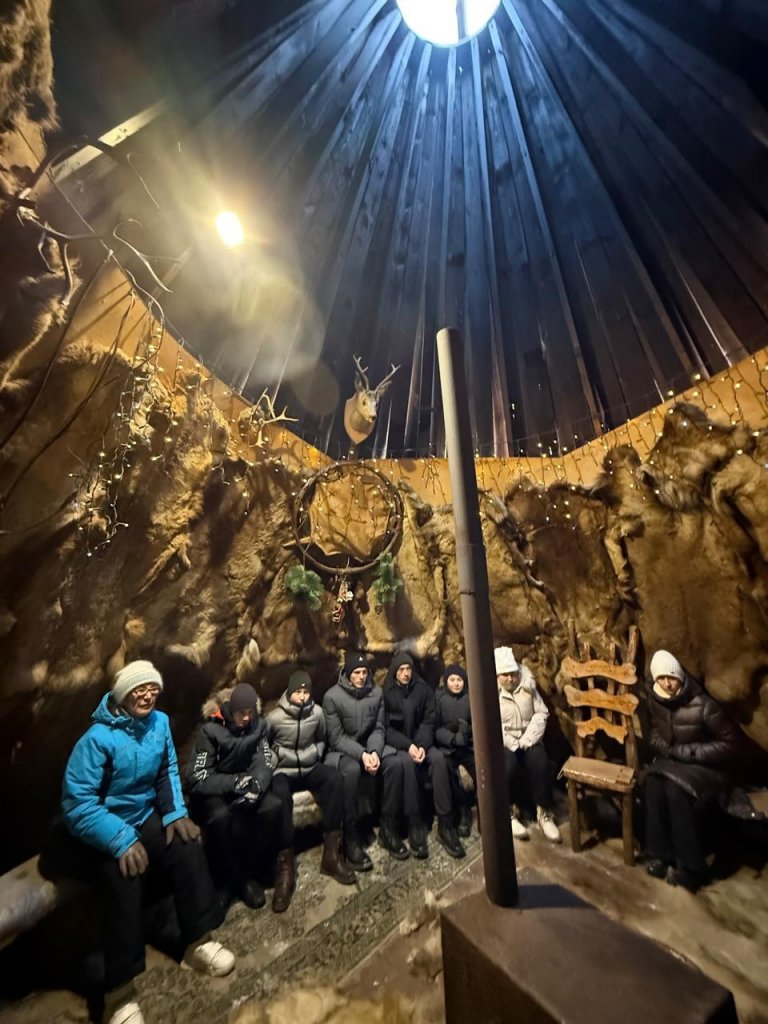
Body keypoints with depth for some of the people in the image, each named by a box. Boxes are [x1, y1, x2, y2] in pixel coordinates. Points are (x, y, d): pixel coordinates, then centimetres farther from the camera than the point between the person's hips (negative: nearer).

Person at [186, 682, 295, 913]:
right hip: (213, 792, -2)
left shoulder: (258, 725, -7)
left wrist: (256, 786, -32)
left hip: (244, 788, 3)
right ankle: (233, 877, -8)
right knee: (221, 816, -35)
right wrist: (235, 782, -32)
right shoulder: (210, 730, -17)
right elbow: (197, 779, -19)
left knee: (273, 805, -26)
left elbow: (264, 764, -10)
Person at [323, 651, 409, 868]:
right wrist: (362, 755, -26)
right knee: (351, 770, -35)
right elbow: (336, 737, -16)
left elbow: (378, 728, -2)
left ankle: (388, 829, -5)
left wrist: (374, 752, -21)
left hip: (370, 747, 4)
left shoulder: (376, 692, -5)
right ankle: (351, 838, -17)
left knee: (395, 764, -21)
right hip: (342, 750, -3)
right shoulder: (332, 697, -17)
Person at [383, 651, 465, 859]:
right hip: (397, 744, -2)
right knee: (407, 762, -33)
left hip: (420, 741, 3)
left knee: (439, 758, -26)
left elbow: (429, 721, -2)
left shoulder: (423, 689, 0)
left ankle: (445, 824, -19)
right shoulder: (386, 693, -8)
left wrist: (422, 745, -18)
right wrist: (408, 746, -20)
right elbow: (386, 728, -9)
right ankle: (415, 825, -20)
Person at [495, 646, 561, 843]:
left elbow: (541, 714, -1)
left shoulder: (527, 686, 0)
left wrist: (527, 740, -12)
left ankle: (544, 813, -4)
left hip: (528, 739, 3)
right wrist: (512, 744, -20)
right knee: (509, 765, -30)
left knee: (541, 763, -25)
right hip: (502, 742, -3)